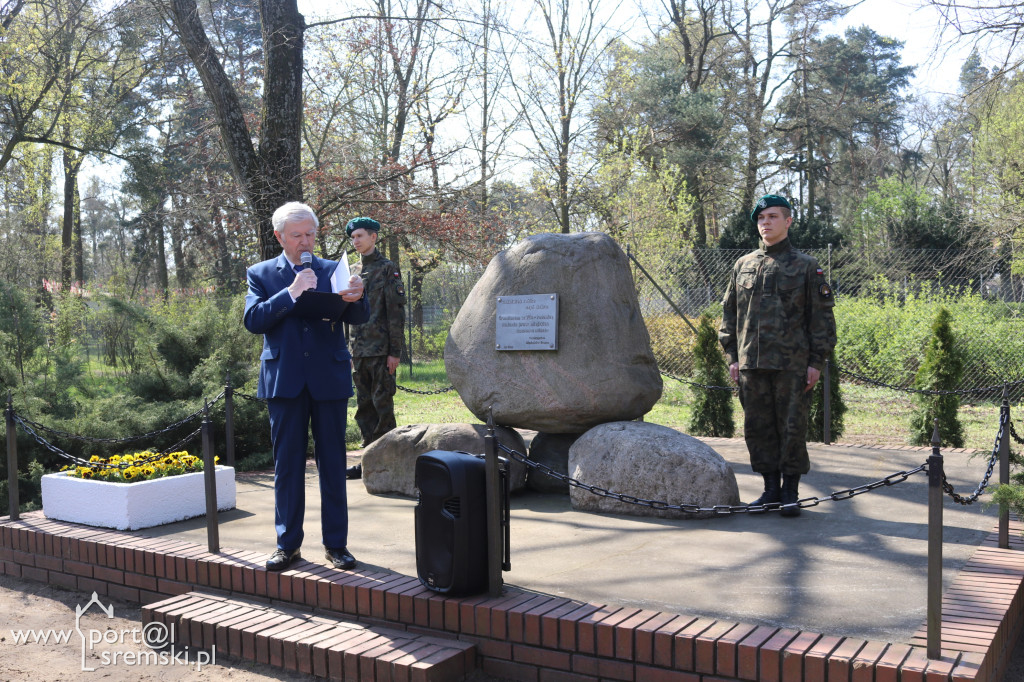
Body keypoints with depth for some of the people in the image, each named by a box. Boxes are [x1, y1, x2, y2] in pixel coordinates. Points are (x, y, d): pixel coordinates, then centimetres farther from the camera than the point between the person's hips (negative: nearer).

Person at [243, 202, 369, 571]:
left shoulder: (333, 270, 8)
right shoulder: (261, 273, 7)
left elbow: (358, 318, -2)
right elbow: (253, 319, -7)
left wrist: (356, 298, -24)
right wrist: (291, 293, -18)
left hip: (329, 380, 0)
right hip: (284, 381, 0)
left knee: (333, 463, 5)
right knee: (287, 464, 6)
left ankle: (336, 543, 14)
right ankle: (288, 544, 17)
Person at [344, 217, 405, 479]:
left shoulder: (388, 269, -3)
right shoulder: (353, 272, 16)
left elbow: (396, 312, -8)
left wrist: (395, 352, -13)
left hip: (381, 350, -7)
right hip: (359, 350, 7)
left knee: (383, 405, -4)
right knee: (364, 406, 9)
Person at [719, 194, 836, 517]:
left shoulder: (806, 266, 4)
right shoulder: (743, 265, 13)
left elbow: (821, 317, 2)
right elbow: (729, 312, 16)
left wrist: (817, 361, -5)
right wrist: (732, 356, 8)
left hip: (792, 365, -4)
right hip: (751, 363, 4)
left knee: (792, 427, -1)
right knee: (757, 427, 7)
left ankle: (790, 492, 10)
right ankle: (771, 488, 19)